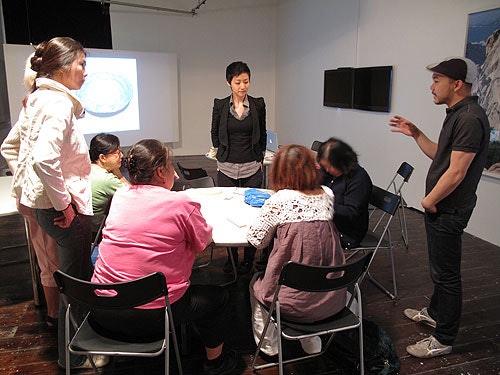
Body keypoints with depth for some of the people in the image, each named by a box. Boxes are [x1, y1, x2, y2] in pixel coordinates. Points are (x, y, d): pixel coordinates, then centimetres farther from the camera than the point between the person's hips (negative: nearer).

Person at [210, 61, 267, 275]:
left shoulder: (258, 105, 2)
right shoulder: (220, 105, 1)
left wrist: (259, 159, 11)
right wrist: (224, 155, 12)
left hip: (252, 169, 0)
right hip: (227, 168, 1)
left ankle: (249, 259, 17)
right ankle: (231, 257, 21)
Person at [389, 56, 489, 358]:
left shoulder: (470, 118, -22)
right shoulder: (457, 115, 11)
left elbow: (456, 172, -24)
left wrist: (429, 200, -13)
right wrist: (414, 133, 13)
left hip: (448, 211, -10)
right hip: (441, 208, 10)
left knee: (447, 274, 1)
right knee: (440, 268, 24)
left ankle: (444, 340, 15)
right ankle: (435, 312, 43)